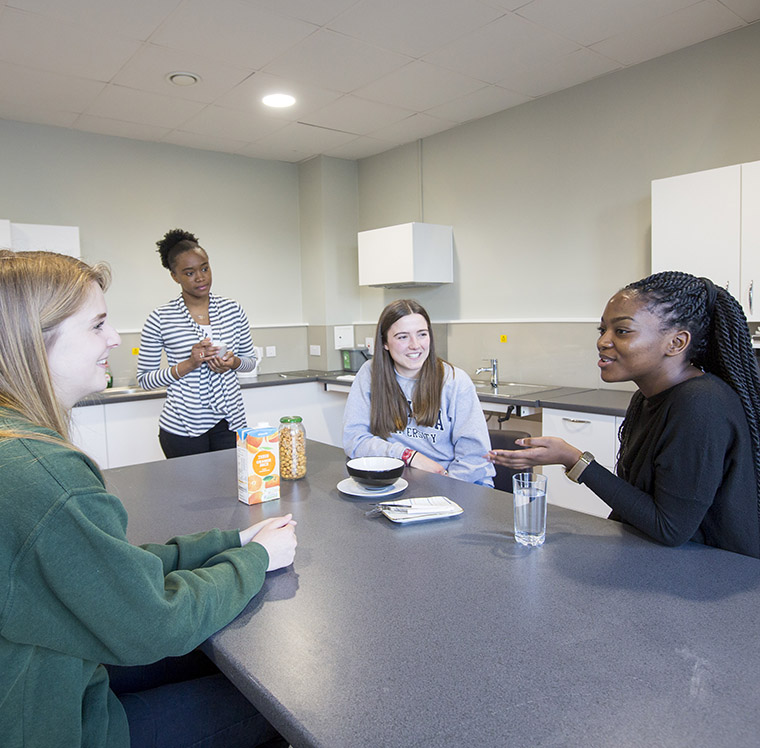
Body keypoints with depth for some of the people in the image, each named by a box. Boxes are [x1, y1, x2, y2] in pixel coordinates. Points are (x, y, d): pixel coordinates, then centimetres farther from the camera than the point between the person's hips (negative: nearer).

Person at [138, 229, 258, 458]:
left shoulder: (232, 309, 4)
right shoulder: (160, 319, -5)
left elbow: (251, 360, 13)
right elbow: (144, 380, -2)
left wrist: (233, 362, -9)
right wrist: (188, 365, -16)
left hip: (230, 422, 3)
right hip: (182, 428, -2)